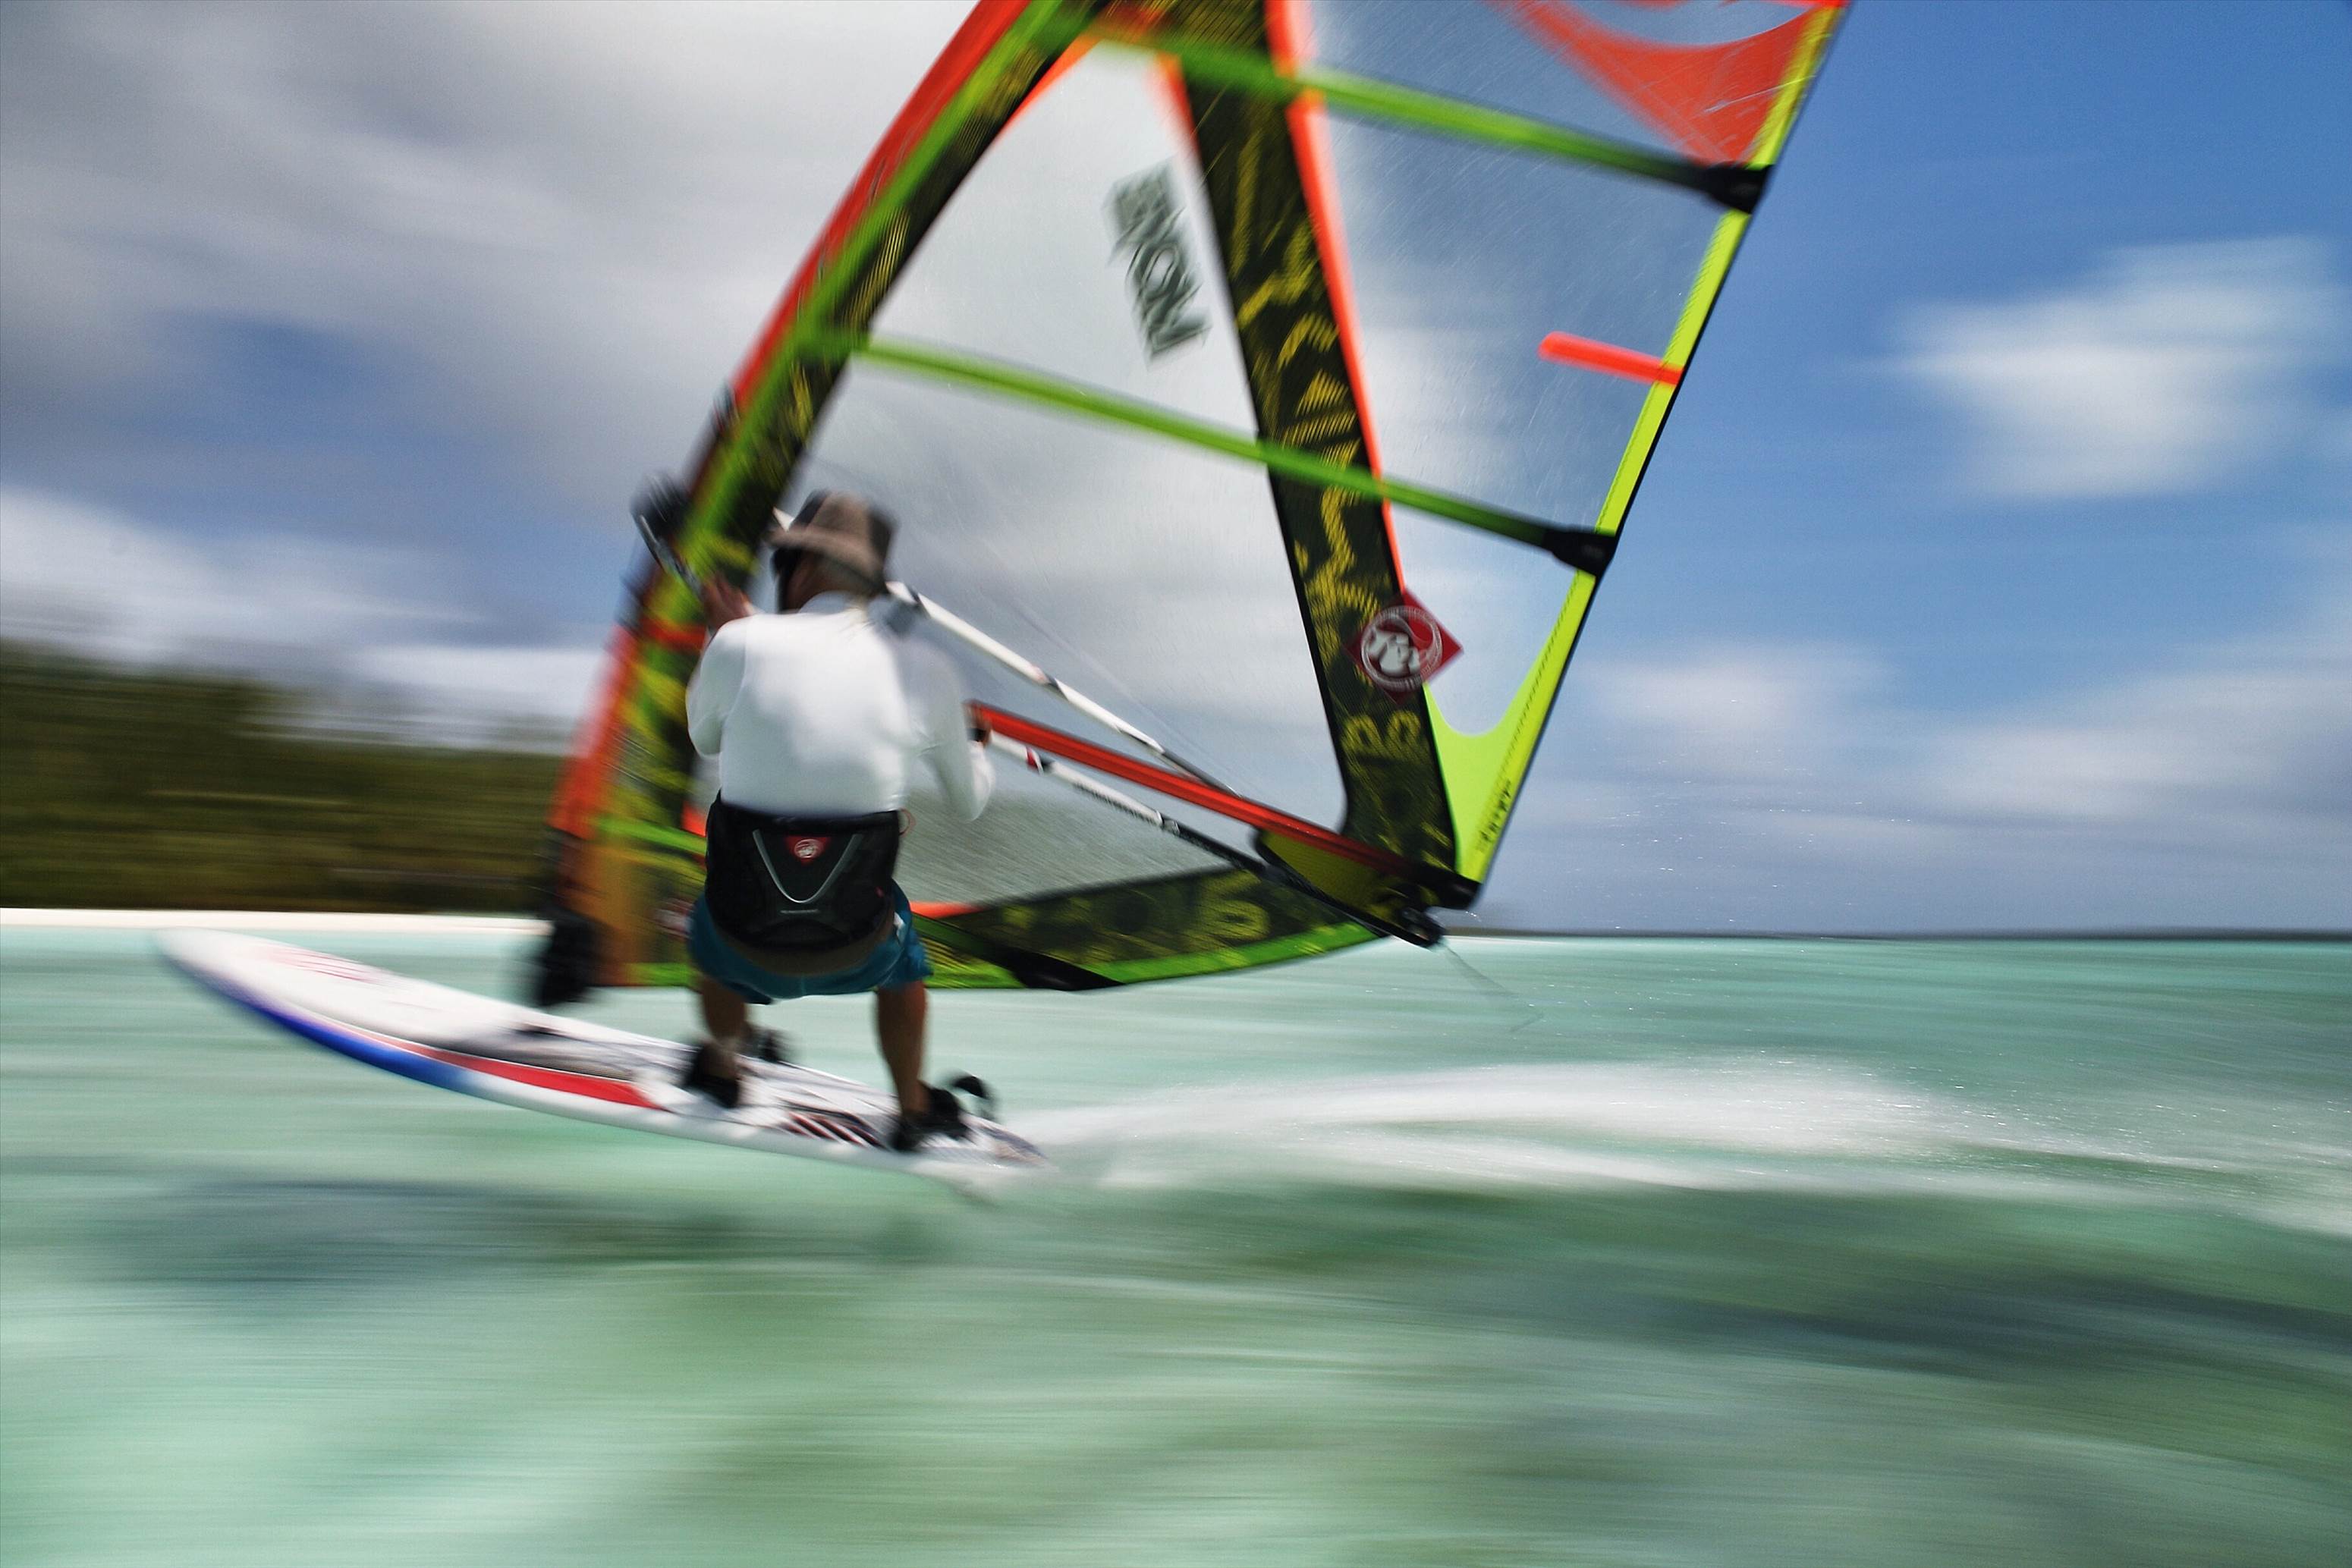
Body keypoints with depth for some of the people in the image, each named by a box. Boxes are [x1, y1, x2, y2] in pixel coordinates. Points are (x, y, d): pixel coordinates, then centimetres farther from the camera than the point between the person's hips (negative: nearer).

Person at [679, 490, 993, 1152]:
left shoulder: (742, 644, -13)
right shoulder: (926, 671, -8)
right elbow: (970, 801, 7)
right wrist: (974, 747, 30)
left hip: (746, 947, 0)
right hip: (854, 952, 0)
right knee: (902, 949, 35)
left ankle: (721, 1070, 58)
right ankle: (913, 1110, 48)